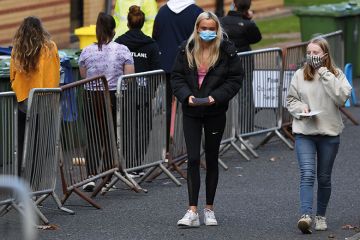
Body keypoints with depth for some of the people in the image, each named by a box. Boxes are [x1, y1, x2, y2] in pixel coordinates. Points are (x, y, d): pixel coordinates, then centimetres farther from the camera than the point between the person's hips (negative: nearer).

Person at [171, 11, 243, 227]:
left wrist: (216, 96, -18)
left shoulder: (227, 51, -5)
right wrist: (187, 96, -14)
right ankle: (192, 211, -10)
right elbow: (177, 77, 4)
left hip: (215, 112, -1)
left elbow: (235, 78, -5)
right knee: (193, 159, -7)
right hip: (191, 112, 1)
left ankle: (209, 209, 19)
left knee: (212, 160, 9)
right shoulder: (187, 50, 0)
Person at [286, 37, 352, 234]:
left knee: (324, 178, 10)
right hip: (304, 132, 0)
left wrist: (325, 74, -17)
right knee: (307, 174, -15)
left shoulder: (336, 75, 0)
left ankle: (321, 216, 25)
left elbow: (342, 97, -17)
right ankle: (305, 215, -25)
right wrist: (301, 108, -9)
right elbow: (290, 99, 12)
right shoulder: (300, 75, 4)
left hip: (329, 133, 0)